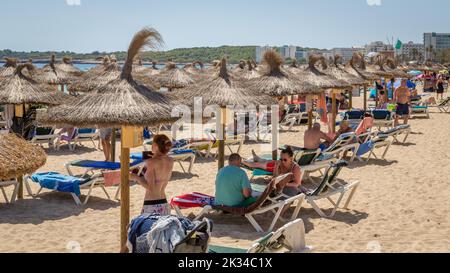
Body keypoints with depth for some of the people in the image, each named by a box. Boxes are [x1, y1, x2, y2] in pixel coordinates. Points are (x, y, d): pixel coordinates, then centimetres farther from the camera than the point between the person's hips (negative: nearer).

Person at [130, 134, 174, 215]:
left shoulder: (152, 162, -14)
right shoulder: (170, 161, 4)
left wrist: (136, 177, -3)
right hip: (164, 204, 7)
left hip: (151, 205, -7)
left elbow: (150, 188, -17)